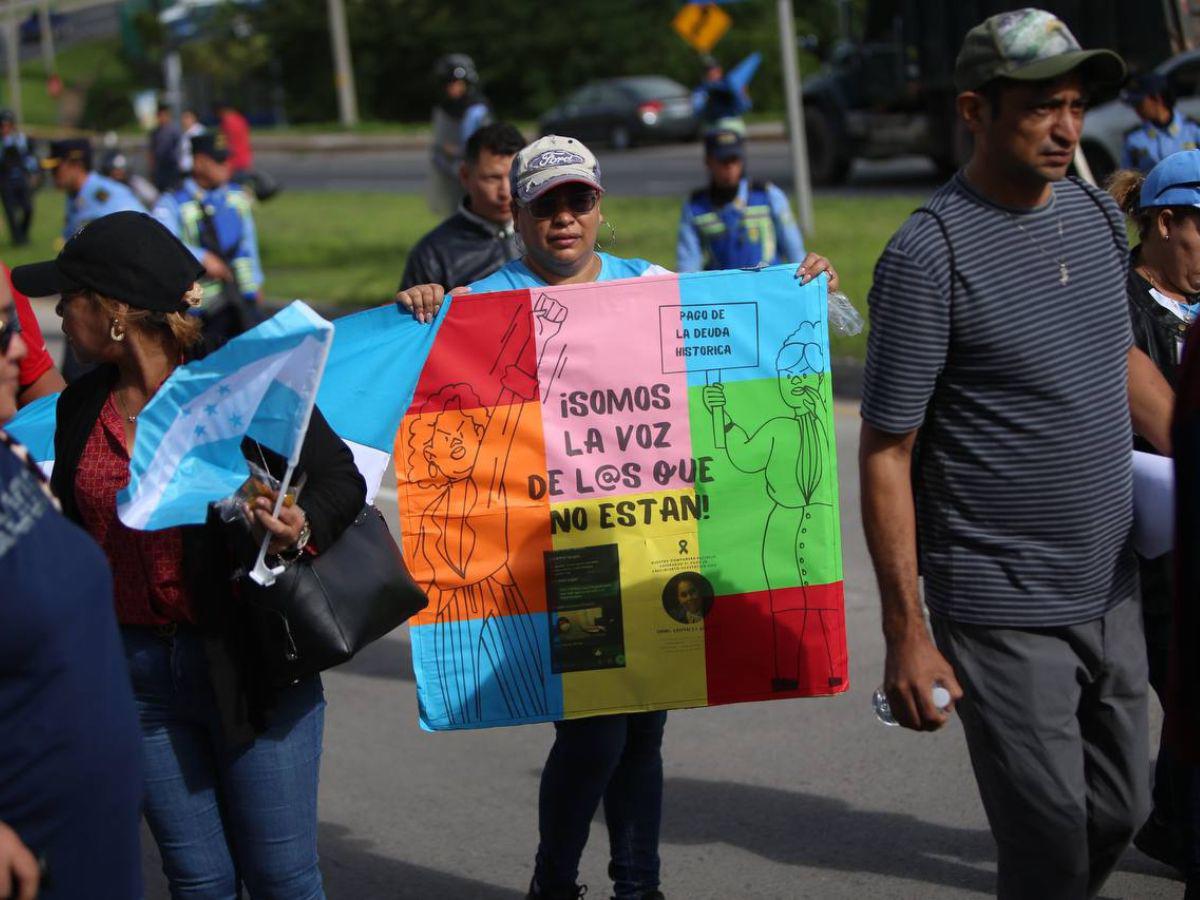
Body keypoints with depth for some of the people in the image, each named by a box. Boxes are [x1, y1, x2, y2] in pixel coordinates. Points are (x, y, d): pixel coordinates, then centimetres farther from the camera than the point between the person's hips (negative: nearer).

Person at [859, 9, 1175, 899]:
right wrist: (906, 634, -15)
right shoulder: (929, 255, -15)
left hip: (1110, 592, 7)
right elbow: (886, 454, -13)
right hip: (1001, 613, -7)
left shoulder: (1096, 214, 7)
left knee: (1119, 812, 14)